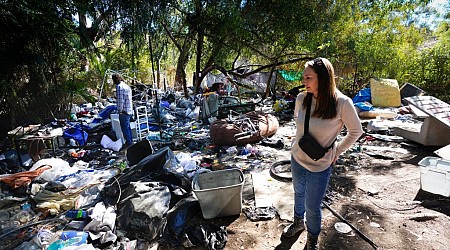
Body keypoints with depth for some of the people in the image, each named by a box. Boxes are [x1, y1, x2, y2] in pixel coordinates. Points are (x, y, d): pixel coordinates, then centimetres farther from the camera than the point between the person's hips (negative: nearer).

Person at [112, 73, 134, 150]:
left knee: (124, 127, -1)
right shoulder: (127, 86, 16)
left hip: (124, 111, -10)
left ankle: (128, 143, 6)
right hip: (129, 110, 10)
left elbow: (120, 100, -20)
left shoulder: (119, 87, -14)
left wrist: (120, 110, -13)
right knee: (127, 127, 18)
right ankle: (130, 142, 28)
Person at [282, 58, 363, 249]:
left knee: (312, 207, 10)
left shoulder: (342, 103, -23)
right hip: (297, 158, 4)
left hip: (320, 165, -4)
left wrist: (337, 151, -3)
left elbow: (356, 131, -7)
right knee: (299, 193, 26)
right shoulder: (301, 98, -12)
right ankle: (299, 222, 55)